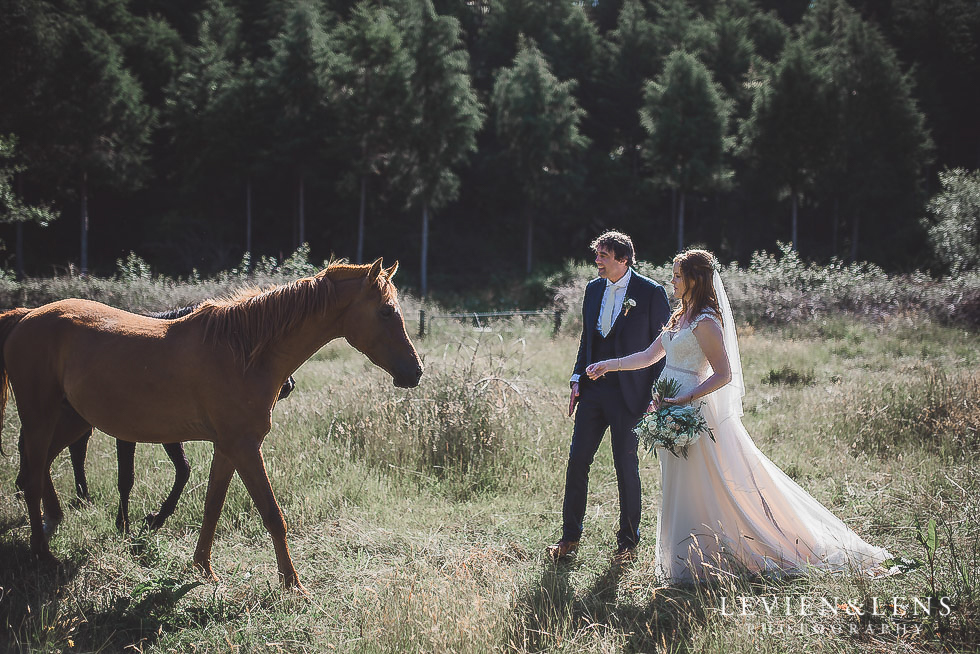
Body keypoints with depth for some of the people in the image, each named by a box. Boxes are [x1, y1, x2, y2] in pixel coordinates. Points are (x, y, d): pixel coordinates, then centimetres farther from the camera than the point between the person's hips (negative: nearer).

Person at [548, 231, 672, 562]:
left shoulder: (651, 293, -7)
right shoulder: (593, 289, 10)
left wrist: (655, 393, -9)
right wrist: (577, 380, 9)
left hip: (627, 393, -5)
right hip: (593, 389, 5)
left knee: (626, 466, 3)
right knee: (577, 459, 4)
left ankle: (628, 541, 17)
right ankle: (570, 537, 15)